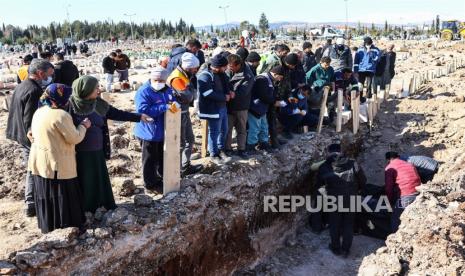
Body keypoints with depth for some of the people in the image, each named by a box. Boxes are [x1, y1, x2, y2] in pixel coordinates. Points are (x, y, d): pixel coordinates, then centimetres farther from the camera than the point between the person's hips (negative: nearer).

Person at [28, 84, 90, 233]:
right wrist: (83, 126, -2)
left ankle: (48, 227, 29)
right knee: (62, 197, 4)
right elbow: (75, 138, -17)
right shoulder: (60, 115, -22)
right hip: (57, 164, -9)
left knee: (46, 196, 17)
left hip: (40, 162, 9)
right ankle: (65, 228, 13)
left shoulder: (39, 112, 6)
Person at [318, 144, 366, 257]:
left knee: (334, 224, 17)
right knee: (348, 224, 17)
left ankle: (336, 248, 30)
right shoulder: (353, 164, -6)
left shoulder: (324, 167, -6)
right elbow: (363, 181, 0)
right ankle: (346, 250, 26)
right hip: (351, 200, 1)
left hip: (334, 200, -1)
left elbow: (319, 181, 7)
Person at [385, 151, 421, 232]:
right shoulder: (410, 165, 19)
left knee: (396, 223, 6)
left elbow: (389, 187, -4)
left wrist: (390, 202, 7)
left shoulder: (390, 168, 1)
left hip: (404, 198, -6)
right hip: (418, 195, 7)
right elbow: (419, 181, 19)